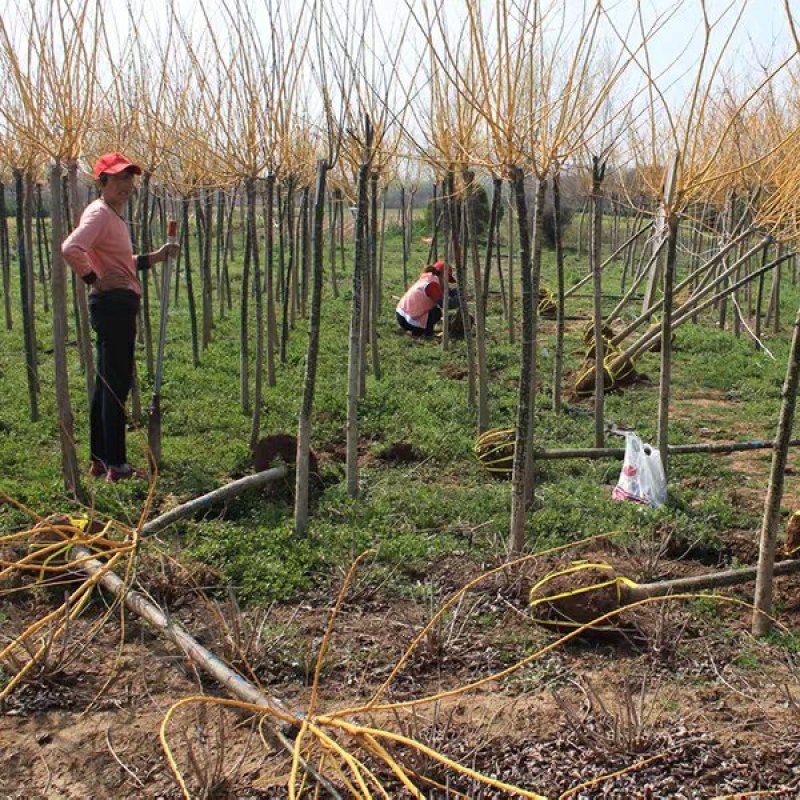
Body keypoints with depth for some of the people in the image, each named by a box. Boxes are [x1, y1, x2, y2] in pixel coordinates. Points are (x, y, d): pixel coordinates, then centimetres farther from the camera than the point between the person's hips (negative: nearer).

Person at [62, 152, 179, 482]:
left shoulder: (114, 216, 18)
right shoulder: (99, 213, -13)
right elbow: (70, 248, -30)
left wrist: (156, 257, 19)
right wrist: (95, 279, -20)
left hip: (120, 305, 10)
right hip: (113, 304, -10)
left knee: (107, 384, 14)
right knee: (116, 384, -6)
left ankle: (100, 460, 23)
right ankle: (116, 465, 1)